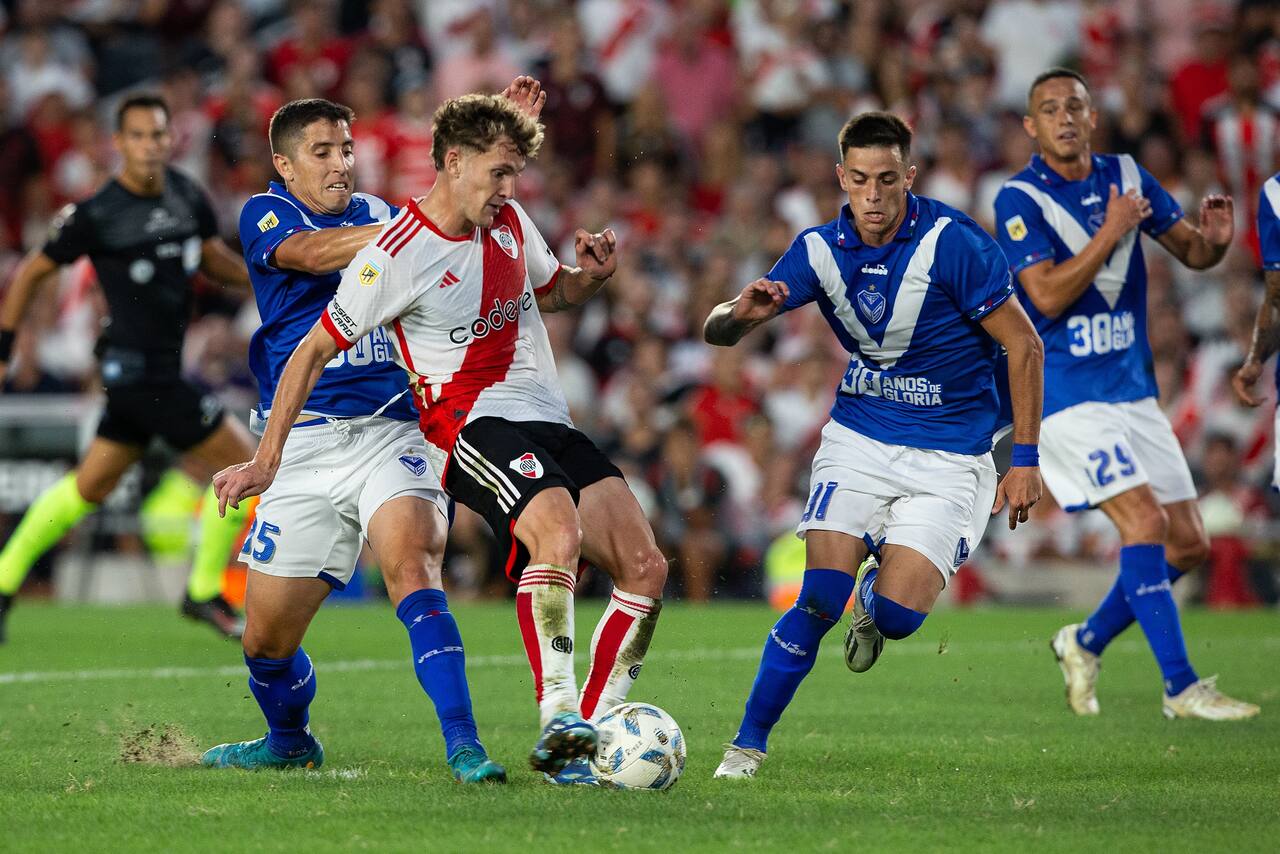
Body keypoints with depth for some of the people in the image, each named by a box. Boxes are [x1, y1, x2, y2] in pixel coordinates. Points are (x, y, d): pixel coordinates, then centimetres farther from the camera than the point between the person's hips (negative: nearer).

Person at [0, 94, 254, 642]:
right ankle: (204, 592, 7)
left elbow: (215, 259, 19)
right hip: (136, 365, -8)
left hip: (161, 366, 8)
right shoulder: (95, 216, -13)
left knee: (89, 487, 18)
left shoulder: (186, 194, 5)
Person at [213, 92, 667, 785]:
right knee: (558, 532, -36)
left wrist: (592, 275, 6)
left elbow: (552, 293, 31)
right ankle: (556, 721, -38)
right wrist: (266, 460, -5)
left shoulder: (509, 222, 11)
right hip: (475, 426, -8)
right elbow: (314, 350, -5)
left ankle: (589, 738, -3)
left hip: (551, 424, 8)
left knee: (645, 568, -6)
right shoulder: (398, 253, -10)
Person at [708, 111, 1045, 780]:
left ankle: (875, 594, 22)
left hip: (949, 457, -2)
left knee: (896, 615, -16)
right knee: (818, 600, -16)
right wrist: (741, 313, -28)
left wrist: (1025, 460, -10)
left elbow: (1024, 346, -9)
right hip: (858, 441, 2)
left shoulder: (953, 243, -17)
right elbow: (718, 330, -2)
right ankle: (748, 744, -3)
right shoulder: (822, 249, -5)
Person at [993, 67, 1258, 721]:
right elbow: (1047, 295, -20)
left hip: (1133, 390, 7)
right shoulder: (1019, 200, -10)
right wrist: (1111, 233, -24)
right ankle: (1180, 686, -15)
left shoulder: (1127, 177, 6)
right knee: (1146, 522, -20)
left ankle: (1086, 642, 25)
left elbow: (1189, 251, 13)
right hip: (1065, 394, -7)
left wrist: (1213, 239, -10)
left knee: (1189, 544, 5)